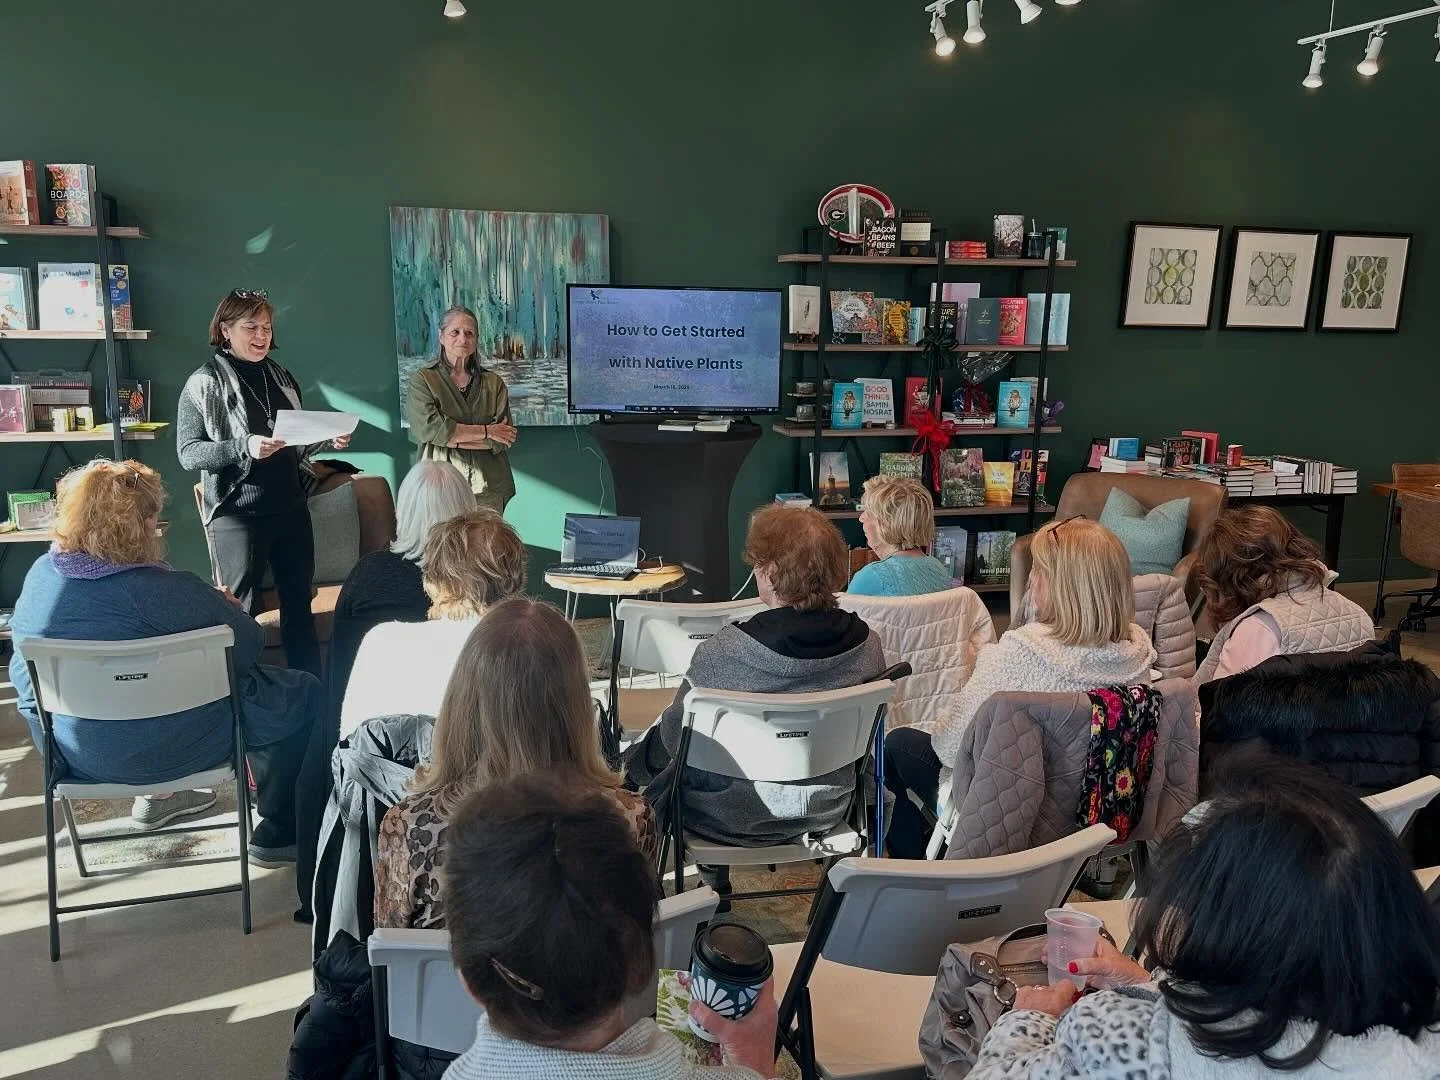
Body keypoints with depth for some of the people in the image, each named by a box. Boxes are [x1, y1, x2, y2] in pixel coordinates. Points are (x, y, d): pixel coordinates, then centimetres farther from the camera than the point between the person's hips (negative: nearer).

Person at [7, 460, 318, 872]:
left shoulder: (40, 574, -3)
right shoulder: (161, 590, -26)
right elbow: (249, 645, -16)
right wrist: (226, 609, 8)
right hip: (160, 752, -8)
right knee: (305, 693, 4)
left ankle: (157, 797, 35)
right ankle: (280, 834, 13)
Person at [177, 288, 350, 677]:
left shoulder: (281, 377, 11)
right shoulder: (204, 383, -5)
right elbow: (188, 453, -11)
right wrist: (243, 446, -25)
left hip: (291, 509, 6)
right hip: (237, 515, -5)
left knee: (300, 606, 12)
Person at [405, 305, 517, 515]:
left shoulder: (493, 382, 11)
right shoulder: (422, 380, 5)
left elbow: (502, 440, 1)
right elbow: (428, 428, -11)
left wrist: (453, 438, -8)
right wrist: (486, 431, -7)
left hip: (487, 489, 2)